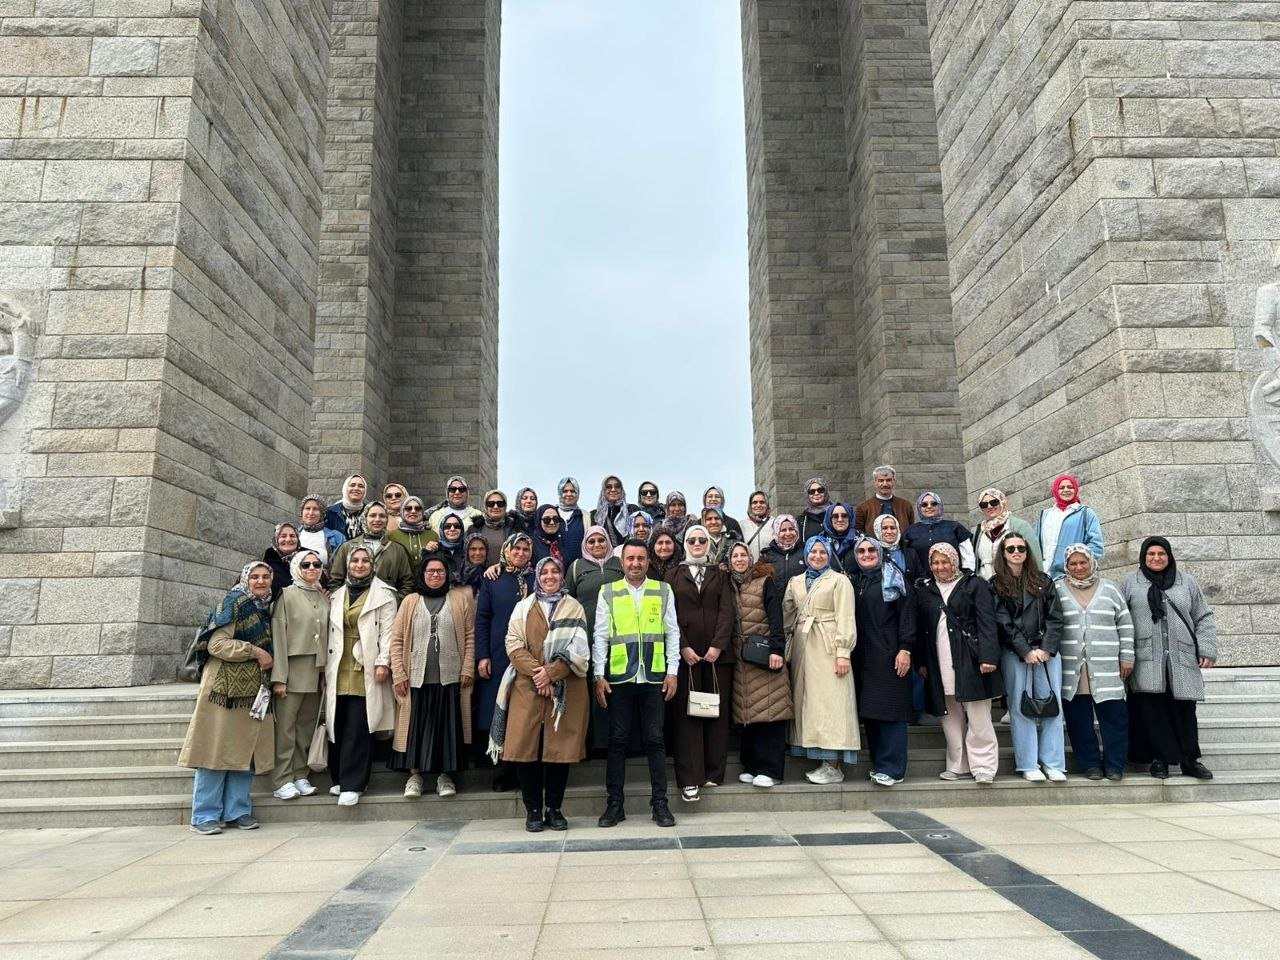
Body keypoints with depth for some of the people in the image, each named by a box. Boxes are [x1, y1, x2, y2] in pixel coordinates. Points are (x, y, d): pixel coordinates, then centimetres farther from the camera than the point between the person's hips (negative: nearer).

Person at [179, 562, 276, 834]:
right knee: (217, 748, -4)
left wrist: (268, 659, 11)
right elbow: (217, 644, -16)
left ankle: (237, 811, 14)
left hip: (253, 689, 7)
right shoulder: (234, 603, -7)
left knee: (245, 750, 7)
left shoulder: (266, 608, 16)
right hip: (225, 686, -7)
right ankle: (205, 815, 4)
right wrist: (254, 652, -16)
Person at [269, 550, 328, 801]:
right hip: (293, 669, -5)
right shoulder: (286, 595, -1)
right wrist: (279, 676, -13)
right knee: (285, 726, -2)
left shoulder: (324, 598, 14)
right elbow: (278, 636, -7)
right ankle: (282, 781, 4)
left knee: (307, 727, 8)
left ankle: (301, 776, 17)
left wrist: (327, 670, 6)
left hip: (317, 670, 5)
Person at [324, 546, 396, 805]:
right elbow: (330, 633, 16)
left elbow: (388, 631, -3)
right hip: (339, 670, 4)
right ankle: (340, 778, 19)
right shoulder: (336, 596, 18)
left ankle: (352, 784, -1)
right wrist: (325, 667, 11)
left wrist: (383, 662, -12)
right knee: (337, 726, 6)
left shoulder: (383, 594, 3)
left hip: (366, 671, -4)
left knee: (358, 729, -7)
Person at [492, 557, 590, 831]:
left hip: (564, 688, 0)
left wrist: (551, 672, -13)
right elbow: (513, 645, 1)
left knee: (559, 746, 0)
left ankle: (554, 808, 12)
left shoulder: (574, 608, 10)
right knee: (526, 746, -3)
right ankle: (533, 810, 9)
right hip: (527, 687, 1)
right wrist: (536, 672, -12)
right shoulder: (523, 607, 12)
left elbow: (577, 648, -1)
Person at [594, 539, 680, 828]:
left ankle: (660, 803, 14)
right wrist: (599, 676, -2)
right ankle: (614, 804, 14)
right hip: (618, 677, 0)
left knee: (655, 740, 5)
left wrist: (672, 672, 0)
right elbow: (600, 637, 4)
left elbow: (672, 633, 7)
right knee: (617, 741, 5)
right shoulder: (608, 592, 5)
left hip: (654, 677, 0)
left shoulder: (663, 591, 6)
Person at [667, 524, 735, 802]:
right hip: (685, 651, -1)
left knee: (717, 711, 2)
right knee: (687, 712, -3)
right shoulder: (674, 576, 11)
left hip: (717, 651, 1)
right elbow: (670, 613, 2)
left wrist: (718, 645, -11)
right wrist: (683, 647, -9)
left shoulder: (719, 574, 12)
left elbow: (726, 610, 2)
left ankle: (714, 773, 10)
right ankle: (689, 779, -2)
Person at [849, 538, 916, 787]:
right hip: (862, 658, 5)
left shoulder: (893, 578, 1)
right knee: (869, 711, 5)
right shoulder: (853, 581, 15)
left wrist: (905, 649, -14)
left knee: (890, 710, -6)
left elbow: (907, 614, -6)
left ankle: (892, 768, -3)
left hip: (889, 655, -5)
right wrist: (847, 654, 9)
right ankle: (878, 763, 13)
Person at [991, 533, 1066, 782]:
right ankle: (1028, 765, 5)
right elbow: (1003, 622, -3)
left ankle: (1053, 763, 7)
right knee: (1020, 707, 0)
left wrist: (1047, 648, -8)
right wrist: (1026, 651, -10)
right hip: (1014, 653, -2)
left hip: (1047, 651, 2)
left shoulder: (1042, 581, 11)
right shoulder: (996, 585, 4)